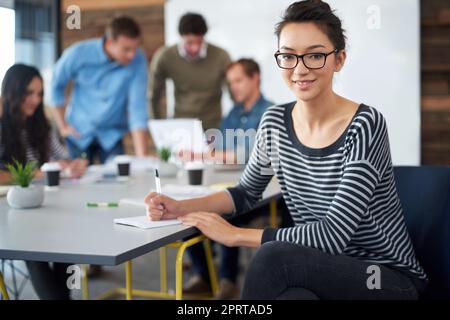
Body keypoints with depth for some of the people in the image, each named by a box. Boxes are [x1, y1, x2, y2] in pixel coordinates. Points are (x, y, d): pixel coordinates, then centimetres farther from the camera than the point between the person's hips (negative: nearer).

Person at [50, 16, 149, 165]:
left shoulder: (138, 60, -18)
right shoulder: (79, 53, -18)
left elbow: (138, 108, -20)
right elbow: (55, 85, -2)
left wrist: (142, 156, -26)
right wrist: (62, 126, -1)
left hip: (111, 135, 0)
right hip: (79, 132, 0)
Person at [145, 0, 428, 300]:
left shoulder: (365, 126, -19)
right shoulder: (274, 122, -1)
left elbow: (333, 234, -24)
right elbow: (247, 192, 15)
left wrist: (234, 234, -20)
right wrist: (181, 208, -1)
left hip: (389, 278, -3)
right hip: (319, 275, 3)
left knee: (272, 256, -30)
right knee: (294, 296, -34)